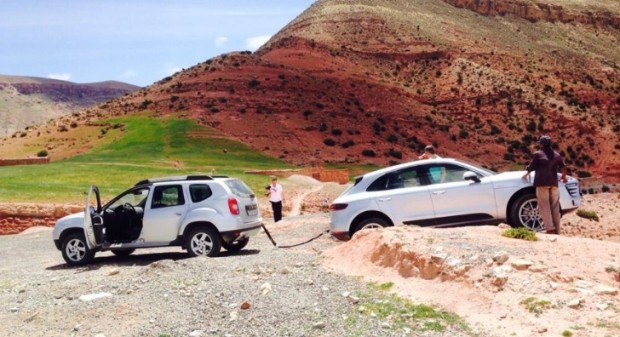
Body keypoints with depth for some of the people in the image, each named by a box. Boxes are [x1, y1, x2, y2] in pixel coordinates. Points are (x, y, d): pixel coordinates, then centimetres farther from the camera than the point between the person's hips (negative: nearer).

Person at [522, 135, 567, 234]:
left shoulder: (538, 154, -1)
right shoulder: (556, 154, 14)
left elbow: (530, 167, 3)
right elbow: (563, 166, 22)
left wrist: (526, 174, 23)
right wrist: (564, 176, 40)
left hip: (542, 183, -5)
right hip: (554, 183, 5)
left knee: (544, 206, -7)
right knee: (555, 206, 9)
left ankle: (550, 228, -18)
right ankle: (557, 230, 10)